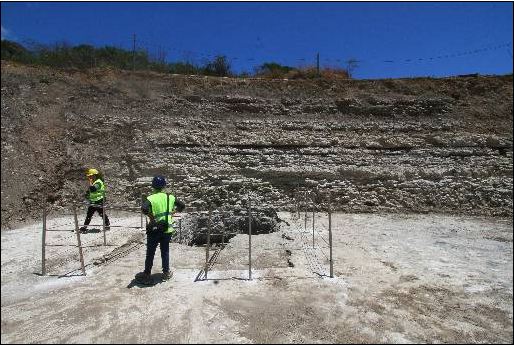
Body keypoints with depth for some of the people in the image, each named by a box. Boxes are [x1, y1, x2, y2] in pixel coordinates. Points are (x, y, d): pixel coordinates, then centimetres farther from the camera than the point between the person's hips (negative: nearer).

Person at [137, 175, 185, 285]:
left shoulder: (151, 198, -11)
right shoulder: (170, 197, -2)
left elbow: (144, 208, -29)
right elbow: (182, 206, 4)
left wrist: (151, 216, -15)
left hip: (154, 229, -2)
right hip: (167, 229, 3)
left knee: (150, 253, 11)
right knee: (165, 251, 17)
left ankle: (147, 275, 20)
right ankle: (166, 272, 26)